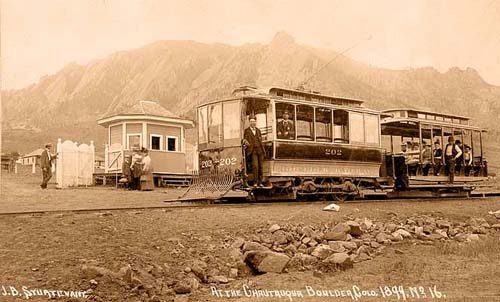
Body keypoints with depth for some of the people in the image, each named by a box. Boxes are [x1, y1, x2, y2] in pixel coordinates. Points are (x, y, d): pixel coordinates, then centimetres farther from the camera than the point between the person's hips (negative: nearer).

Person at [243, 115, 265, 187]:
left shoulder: (258, 130, 19)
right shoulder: (247, 131, 6)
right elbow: (245, 140, 4)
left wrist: (263, 150, 15)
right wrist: (246, 143, -19)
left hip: (259, 150, 4)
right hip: (253, 151, -4)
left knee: (260, 166, 3)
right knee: (255, 166, -17)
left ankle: (260, 182, 10)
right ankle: (255, 182, -12)